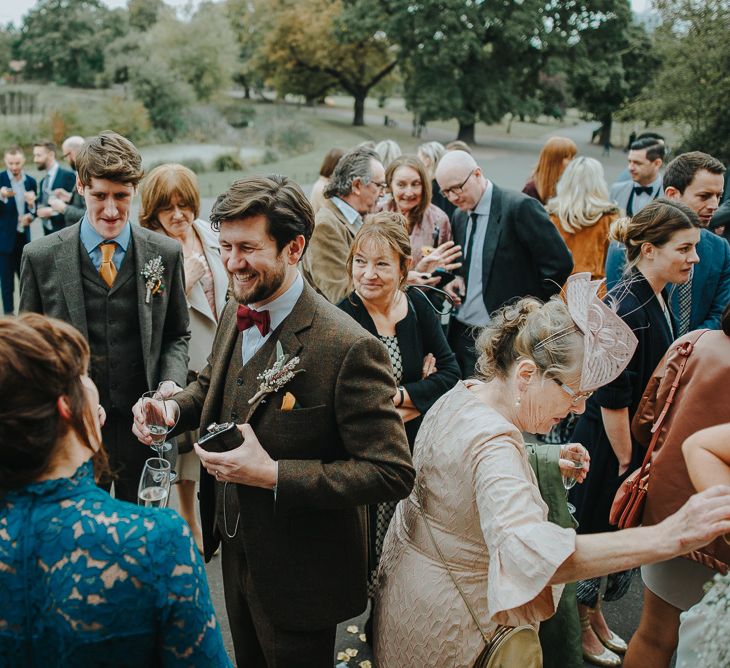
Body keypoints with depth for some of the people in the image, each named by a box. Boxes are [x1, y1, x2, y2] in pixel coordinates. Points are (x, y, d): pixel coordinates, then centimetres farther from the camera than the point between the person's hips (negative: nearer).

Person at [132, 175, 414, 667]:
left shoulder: (350, 348, -29)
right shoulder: (235, 315, -3)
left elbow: (393, 473, -28)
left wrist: (272, 474, -32)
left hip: (298, 575, -7)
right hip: (235, 550, 7)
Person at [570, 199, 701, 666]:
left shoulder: (659, 298, 2)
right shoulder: (624, 309, -27)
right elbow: (612, 400, -24)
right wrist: (626, 461, -16)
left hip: (643, 444, 9)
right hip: (610, 447, -9)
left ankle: (596, 615, 43)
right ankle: (581, 628, 32)